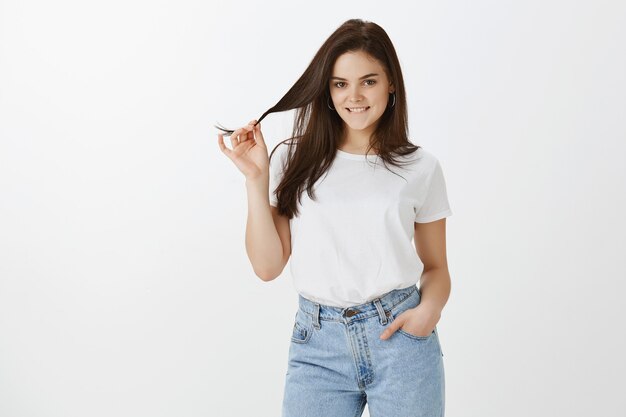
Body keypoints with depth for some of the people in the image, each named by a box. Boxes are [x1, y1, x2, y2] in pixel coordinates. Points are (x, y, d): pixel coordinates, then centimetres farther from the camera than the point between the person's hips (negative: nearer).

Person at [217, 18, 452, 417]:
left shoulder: (421, 167, 2)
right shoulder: (294, 160, 1)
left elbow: (435, 268, 9)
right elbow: (268, 265, -2)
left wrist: (430, 308, -11)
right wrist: (256, 178, -10)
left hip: (400, 338, 0)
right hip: (317, 346, 0)